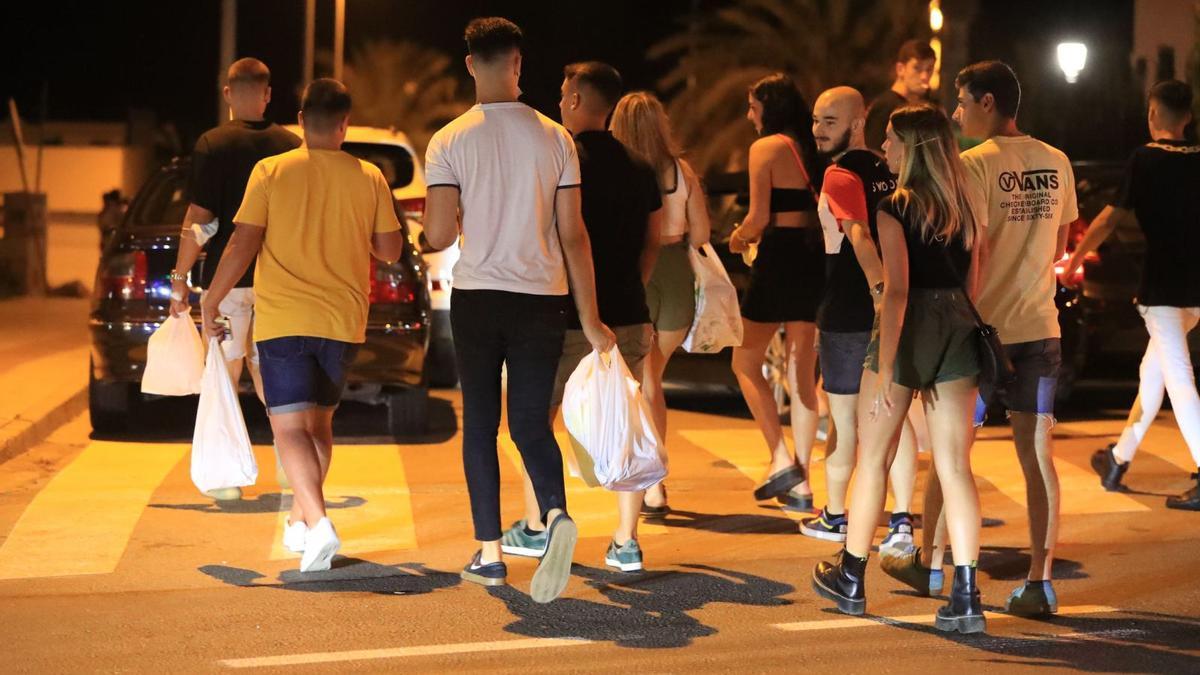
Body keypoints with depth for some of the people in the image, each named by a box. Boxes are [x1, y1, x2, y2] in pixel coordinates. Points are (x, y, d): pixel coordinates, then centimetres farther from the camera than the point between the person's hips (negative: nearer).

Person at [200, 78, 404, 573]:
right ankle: (301, 517, 28)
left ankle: (318, 523, -24)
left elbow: (243, 245, -8)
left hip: (283, 320, -3)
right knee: (318, 421, 20)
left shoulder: (271, 172, -5)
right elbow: (391, 250, 5)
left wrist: (211, 301, 2)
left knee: (290, 426, -6)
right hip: (343, 322, 3)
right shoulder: (369, 178, 0)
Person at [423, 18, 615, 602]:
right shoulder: (554, 138, 0)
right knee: (531, 423, 7)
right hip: (542, 299, 1)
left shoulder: (449, 142, -4)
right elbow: (573, 234, 0)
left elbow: (438, 236, -9)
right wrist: (589, 317, 3)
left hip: (477, 297, -1)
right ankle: (556, 515, -20)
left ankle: (489, 553, 13)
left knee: (479, 424, 11)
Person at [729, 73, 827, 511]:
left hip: (780, 257, -7)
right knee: (802, 374, 10)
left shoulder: (766, 148, -7)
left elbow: (759, 216, -13)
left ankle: (781, 459, -3)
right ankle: (800, 484, 12)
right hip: (814, 258, 7)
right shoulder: (811, 149, 12)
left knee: (745, 364, 10)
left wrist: (739, 238, 7)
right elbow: (817, 209, 13)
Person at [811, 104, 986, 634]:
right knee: (955, 466, 4)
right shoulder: (965, 207, 9)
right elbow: (972, 283, 13)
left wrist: (886, 368, -18)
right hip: (958, 327, 5)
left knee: (873, 457, 10)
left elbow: (896, 291, -17)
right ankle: (965, 597, -2)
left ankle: (851, 580, 22)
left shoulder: (896, 208, -10)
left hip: (911, 327, -5)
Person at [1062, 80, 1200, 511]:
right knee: (1154, 368, 20)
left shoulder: (1146, 159, -8)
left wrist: (1075, 258, 5)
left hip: (1162, 284, -6)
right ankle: (1120, 458, 30)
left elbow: (1112, 218, -6)